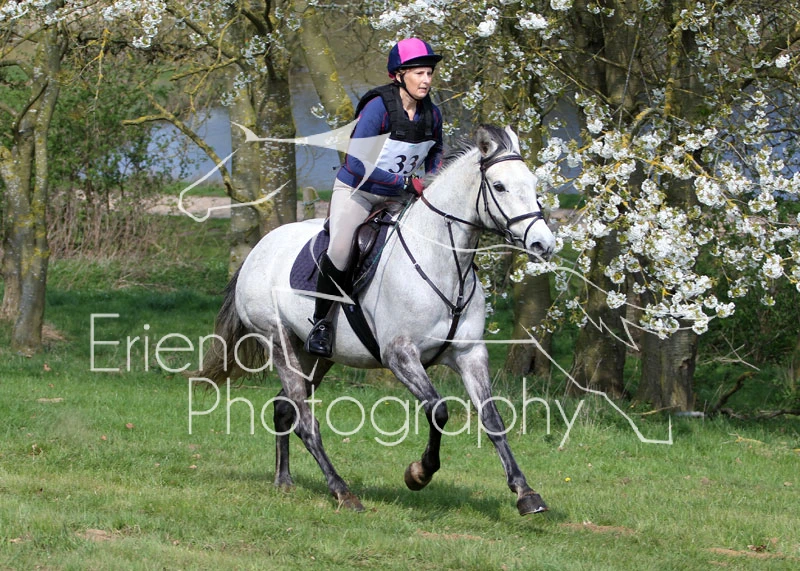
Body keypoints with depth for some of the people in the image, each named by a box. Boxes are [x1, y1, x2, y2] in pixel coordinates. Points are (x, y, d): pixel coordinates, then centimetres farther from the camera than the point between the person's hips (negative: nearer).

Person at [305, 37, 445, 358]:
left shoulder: (432, 114, -3)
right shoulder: (378, 107, -22)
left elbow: (435, 154, 17)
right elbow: (356, 164, -27)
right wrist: (407, 182, -27)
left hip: (398, 198, 6)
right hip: (357, 191, -6)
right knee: (341, 249, -27)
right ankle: (321, 322, -7)